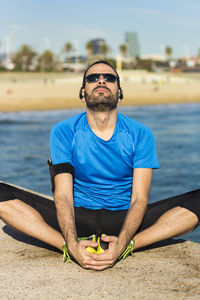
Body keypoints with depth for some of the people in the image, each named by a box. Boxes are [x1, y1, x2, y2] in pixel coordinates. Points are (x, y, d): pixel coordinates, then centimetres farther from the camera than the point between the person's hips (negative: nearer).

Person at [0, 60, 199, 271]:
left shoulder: (140, 134, -4)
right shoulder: (63, 132, -5)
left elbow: (139, 198, -10)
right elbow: (63, 194, -11)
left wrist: (121, 243, -30)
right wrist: (73, 245, -31)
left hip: (124, 218, 1)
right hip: (78, 217, 0)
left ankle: (129, 245, -31)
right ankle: (67, 245, -31)